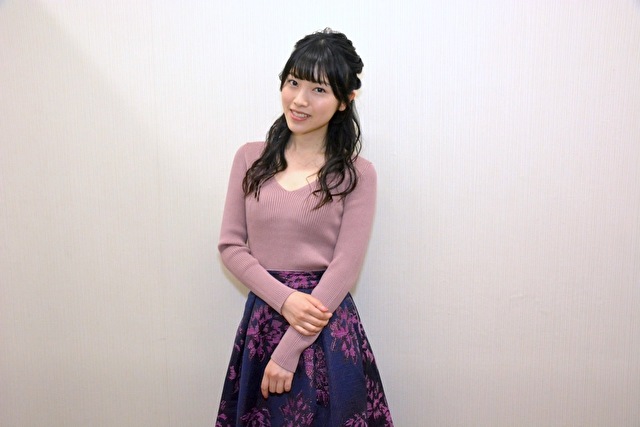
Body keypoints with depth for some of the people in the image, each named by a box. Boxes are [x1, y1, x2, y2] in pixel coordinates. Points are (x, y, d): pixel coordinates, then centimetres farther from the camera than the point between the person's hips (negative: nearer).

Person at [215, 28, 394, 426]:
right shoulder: (250, 158, 2)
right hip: (261, 319, 3)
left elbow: (344, 268, -10)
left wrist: (289, 351, -13)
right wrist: (284, 299, -13)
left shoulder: (356, 174, -7)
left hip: (325, 326, -3)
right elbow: (231, 245, 2)